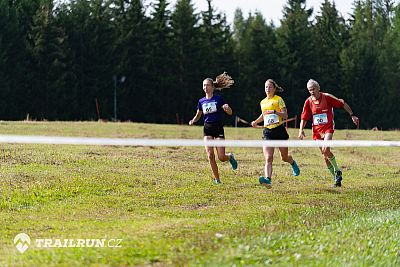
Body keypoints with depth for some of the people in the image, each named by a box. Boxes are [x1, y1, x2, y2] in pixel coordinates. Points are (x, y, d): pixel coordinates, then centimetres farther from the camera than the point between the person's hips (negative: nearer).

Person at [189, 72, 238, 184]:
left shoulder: (218, 98, -3)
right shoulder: (201, 101, 8)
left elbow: (230, 113, -4)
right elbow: (198, 115, 20)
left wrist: (227, 108, -26)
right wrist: (193, 121, -1)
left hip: (218, 128, -3)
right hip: (207, 129, 3)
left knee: (221, 157, -8)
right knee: (210, 156, -9)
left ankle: (230, 157, 29)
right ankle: (217, 179, 3)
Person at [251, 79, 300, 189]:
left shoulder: (278, 99, -3)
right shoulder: (262, 102, 13)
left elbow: (285, 115, -10)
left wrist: (274, 112, -23)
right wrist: (256, 122, 15)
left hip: (279, 130, -3)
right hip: (267, 132, 3)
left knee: (284, 157, 11)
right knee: (268, 158, -15)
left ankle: (293, 163, 46)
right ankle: (268, 180, -31)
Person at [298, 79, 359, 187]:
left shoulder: (327, 97, -7)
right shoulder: (308, 102, 2)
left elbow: (343, 104, 1)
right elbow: (304, 118, 9)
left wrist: (352, 115, 0)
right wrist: (301, 130, -4)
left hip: (328, 128, -4)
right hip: (316, 130, 4)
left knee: (325, 149, -26)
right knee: (325, 156, 5)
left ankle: (337, 171, -5)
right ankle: (336, 178, 17)